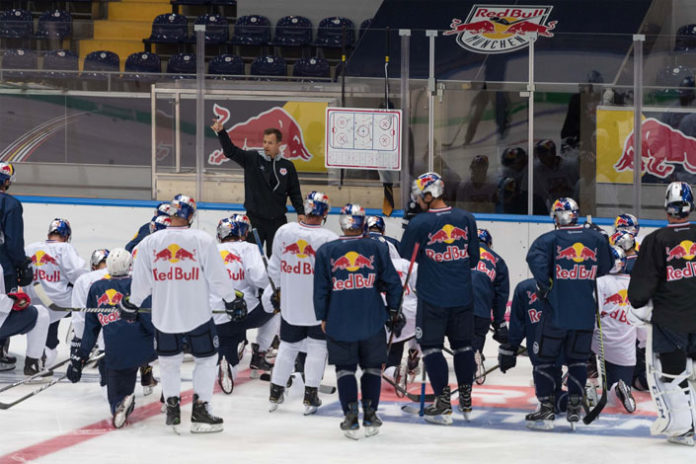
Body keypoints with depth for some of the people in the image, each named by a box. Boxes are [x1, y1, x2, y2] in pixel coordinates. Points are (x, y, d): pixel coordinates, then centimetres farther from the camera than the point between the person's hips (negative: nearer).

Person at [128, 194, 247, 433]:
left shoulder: (148, 243, -3)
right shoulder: (203, 241, -9)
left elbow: (140, 283, 3)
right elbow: (218, 278, -5)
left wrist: (130, 305, 20)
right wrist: (233, 300, 10)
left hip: (163, 317, 2)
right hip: (197, 314, -2)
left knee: (168, 360, 19)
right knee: (206, 359, 12)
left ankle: (172, 408, 19)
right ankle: (200, 410, 8)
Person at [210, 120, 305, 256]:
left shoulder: (287, 166, 4)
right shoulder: (252, 159, -1)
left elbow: (294, 192, 10)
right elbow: (231, 151, -12)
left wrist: (300, 212, 1)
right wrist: (221, 132, -26)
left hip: (277, 220, 2)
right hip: (255, 219, -1)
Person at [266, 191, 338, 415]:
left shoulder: (284, 232, -6)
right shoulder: (329, 239, -17)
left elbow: (274, 266, 5)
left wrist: (278, 290, 21)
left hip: (290, 304, 3)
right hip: (319, 304, -3)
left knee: (288, 346, 17)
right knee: (317, 346, 11)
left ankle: (275, 393, 22)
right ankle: (310, 396, 7)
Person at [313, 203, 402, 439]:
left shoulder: (326, 251, -2)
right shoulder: (377, 248, -2)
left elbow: (320, 289, 0)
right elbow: (392, 282, 2)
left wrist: (323, 318, 11)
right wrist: (393, 309, 16)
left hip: (339, 321, 0)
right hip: (372, 321, 0)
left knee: (345, 368, 10)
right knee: (372, 367, 14)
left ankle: (351, 418, 1)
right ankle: (370, 416, 10)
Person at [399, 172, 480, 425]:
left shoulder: (420, 223, -13)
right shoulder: (466, 219, -1)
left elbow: (405, 253, -1)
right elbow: (474, 258, 6)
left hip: (433, 297, -4)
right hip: (463, 296, 4)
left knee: (431, 346, 6)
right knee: (463, 344, 16)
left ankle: (443, 404, 0)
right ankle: (466, 402, 20)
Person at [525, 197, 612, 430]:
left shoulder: (550, 240, -8)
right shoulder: (596, 238, 3)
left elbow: (535, 258, -26)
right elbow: (606, 267, 13)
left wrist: (544, 286, -17)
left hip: (555, 313, -3)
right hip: (585, 313, 3)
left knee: (546, 359, 7)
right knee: (578, 360, 15)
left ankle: (546, 408, 4)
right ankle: (574, 408, 11)